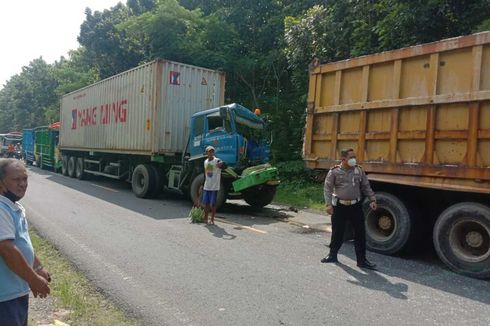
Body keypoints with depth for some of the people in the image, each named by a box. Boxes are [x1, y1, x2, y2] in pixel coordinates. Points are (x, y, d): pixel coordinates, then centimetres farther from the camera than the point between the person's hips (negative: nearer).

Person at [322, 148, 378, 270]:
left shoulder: (359, 170, 5)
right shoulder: (334, 172, -5)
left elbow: (366, 186, 11)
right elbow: (328, 188, -5)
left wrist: (372, 200, 2)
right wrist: (328, 204, -14)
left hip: (356, 206, 2)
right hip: (340, 206, -2)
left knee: (360, 233, 3)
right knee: (337, 232, 9)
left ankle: (362, 260, 14)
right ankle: (333, 255, 28)